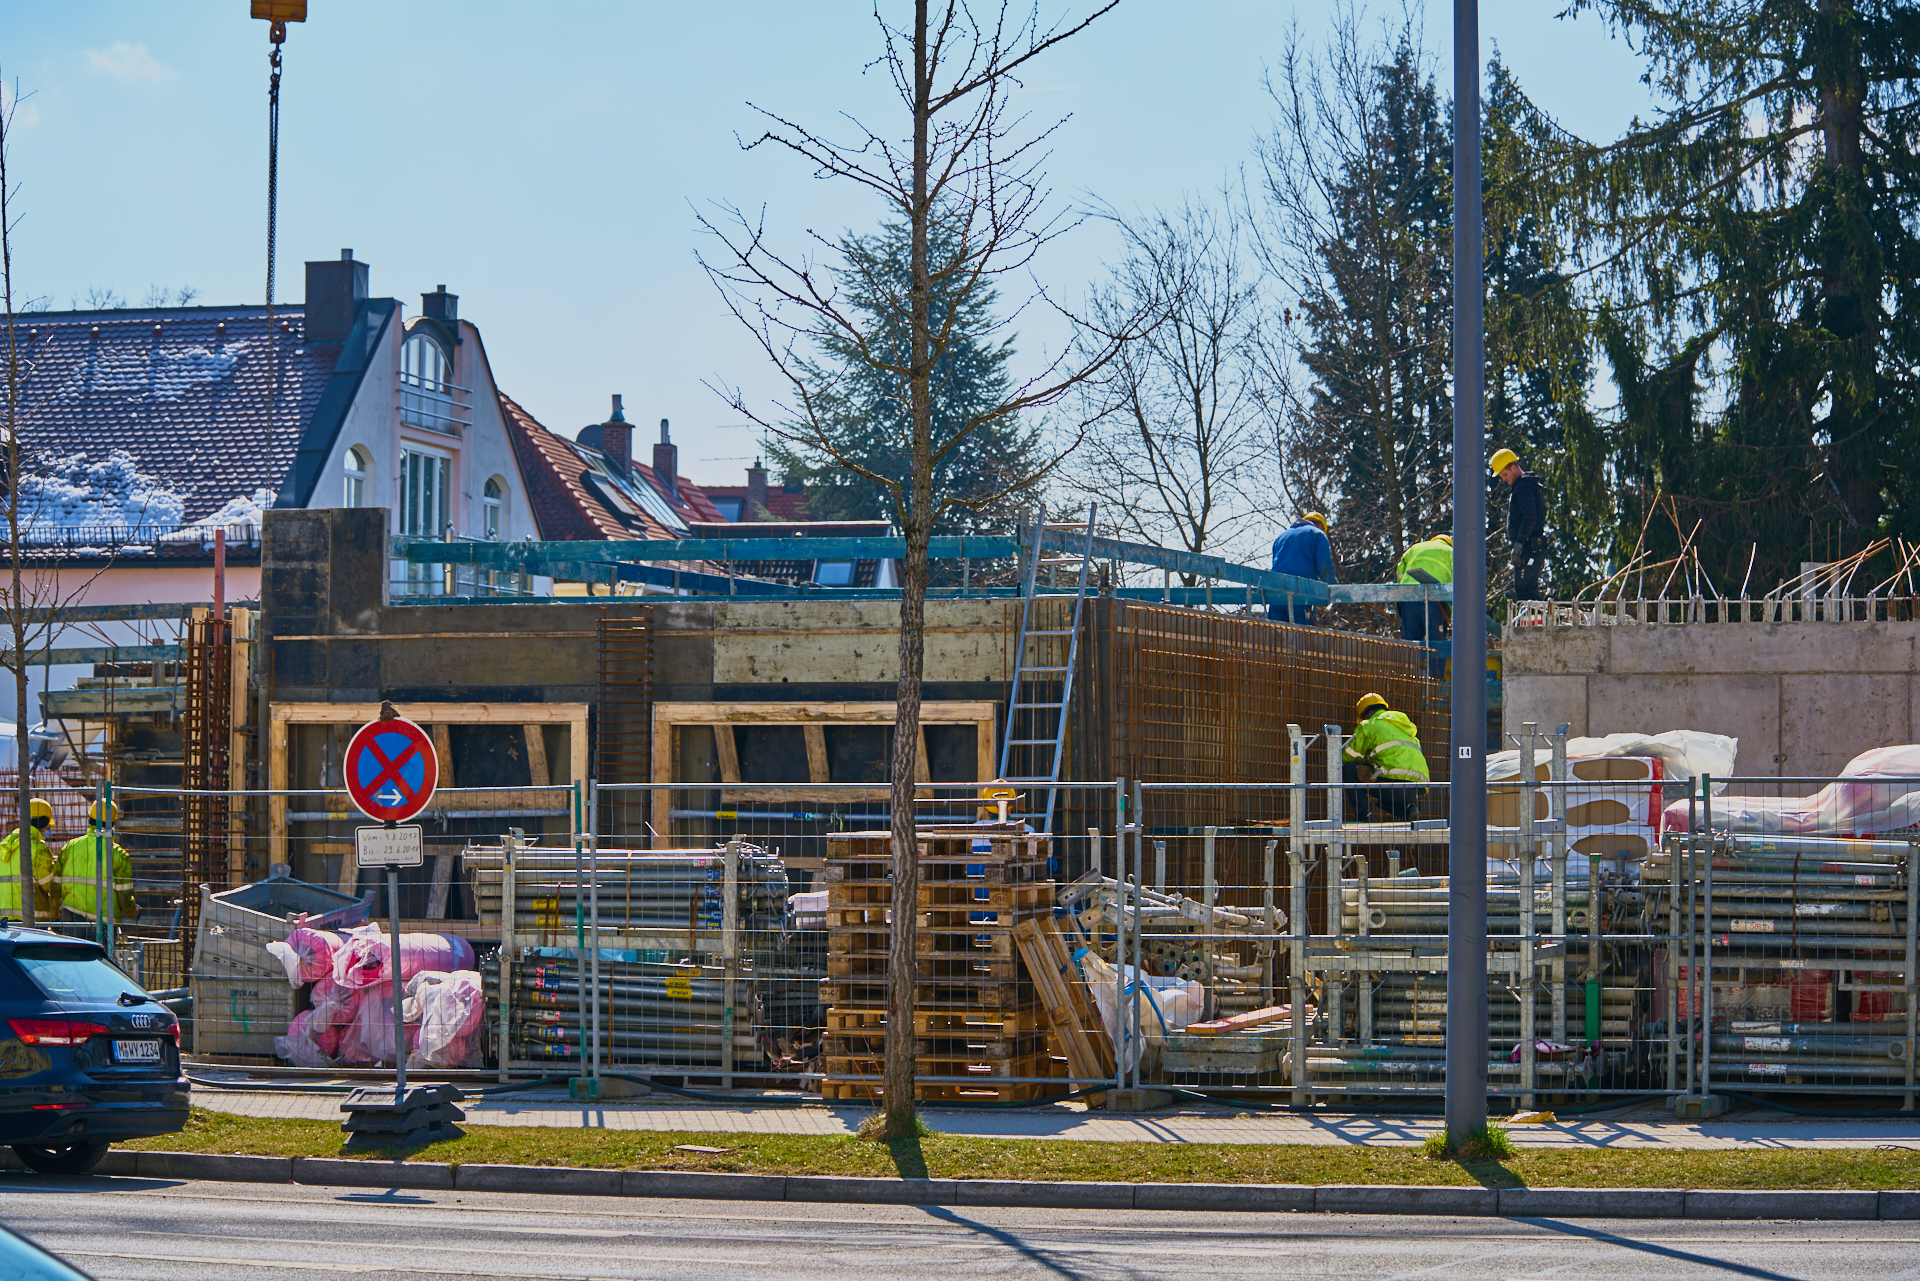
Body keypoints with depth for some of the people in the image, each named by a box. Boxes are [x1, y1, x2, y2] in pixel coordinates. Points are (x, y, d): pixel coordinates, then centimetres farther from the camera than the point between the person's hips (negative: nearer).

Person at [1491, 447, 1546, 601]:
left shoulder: (1523, 486, -12)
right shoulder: (1529, 484, 21)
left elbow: (1530, 518, -21)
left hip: (1527, 546, -11)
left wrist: (1518, 544, -23)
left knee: (1524, 588, -13)